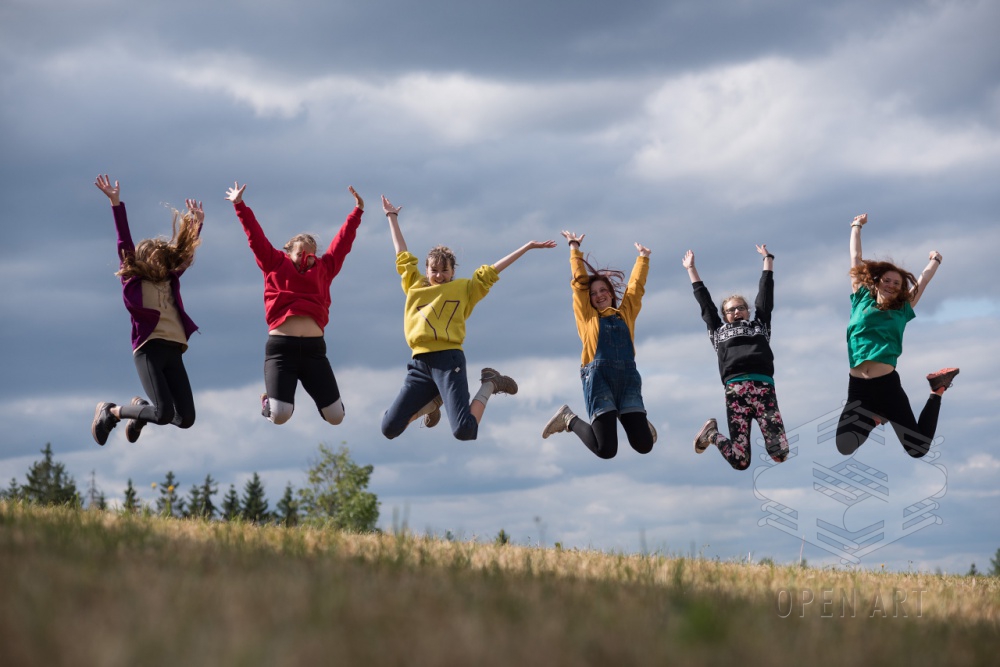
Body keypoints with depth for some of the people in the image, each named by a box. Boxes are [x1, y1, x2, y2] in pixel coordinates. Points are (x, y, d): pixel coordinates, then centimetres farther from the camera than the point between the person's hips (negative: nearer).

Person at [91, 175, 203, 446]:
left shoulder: (170, 280, 22)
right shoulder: (133, 281, 8)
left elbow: (184, 248, 24)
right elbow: (124, 243, 2)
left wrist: (197, 222, 15)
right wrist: (116, 204, -4)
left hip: (173, 351, 6)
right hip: (148, 349, -6)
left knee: (186, 419, -3)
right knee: (164, 414, -19)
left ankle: (142, 408, 27)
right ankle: (110, 411, 6)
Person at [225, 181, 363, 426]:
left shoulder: (323, 269, 16)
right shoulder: (276, 266, 11)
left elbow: (342, 243, 22)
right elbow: (256, 238, 11)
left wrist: (357, 212, 24)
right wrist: (240, 206, 9)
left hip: (314, 348, 3)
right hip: (280, 347, -3)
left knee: (336, 417, -1)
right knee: (280, 416, -16)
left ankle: (320, 398, 37)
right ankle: (270, 400, 23)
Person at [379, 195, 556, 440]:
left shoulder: (464, 289, 15)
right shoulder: (414, 287, 20)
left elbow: (491, 271, 16)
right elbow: (403, 256, 30)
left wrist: (528, 246, 15)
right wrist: (392, 218, 39)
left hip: (448, 360, -3)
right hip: (419, 364, 3)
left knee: (464, 431, -21)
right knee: (389, 429, -6)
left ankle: (488, 385, 12)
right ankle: (432, 402, 23)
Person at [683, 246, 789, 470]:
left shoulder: (759, 325, 27)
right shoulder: (719, 331, 24)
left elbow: (766, 293, 31)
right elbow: (704, 300, 30)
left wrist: (767, 259, 37)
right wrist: (691, 269, 37)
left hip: (764, 388, 1)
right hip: (735, 389, -1)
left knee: (780, 454, -13)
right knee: (740, 461, -9)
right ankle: (712, 434, 22)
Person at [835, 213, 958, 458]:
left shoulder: (902, 310, 12)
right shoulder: (862, 300, 12)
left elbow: (923, 280, 23)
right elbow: (856, 260, 18)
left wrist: (935, 260, 41)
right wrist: (857, 227, 25)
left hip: (887, 384, -1)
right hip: (858, 386, 1)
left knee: (918, 449, -3)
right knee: (844, 447, -9)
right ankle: (873, 419, 24)